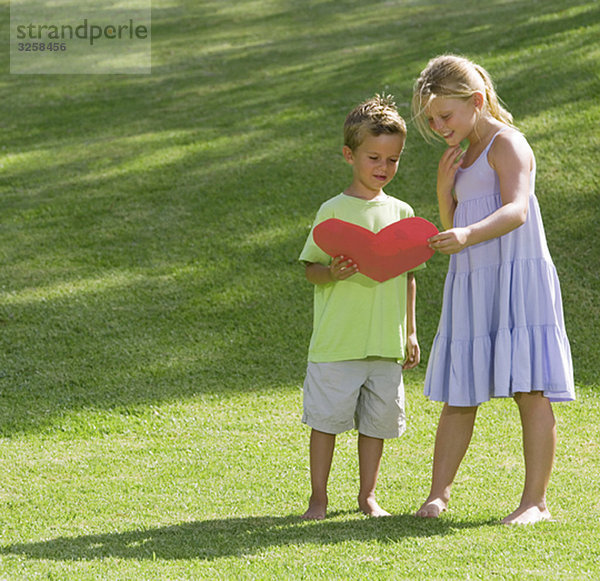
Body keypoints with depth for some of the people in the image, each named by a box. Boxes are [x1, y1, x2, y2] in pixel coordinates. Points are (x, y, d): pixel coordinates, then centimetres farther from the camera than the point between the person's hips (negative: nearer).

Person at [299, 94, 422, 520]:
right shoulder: (334, 211, -4)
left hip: (386, 341, 4)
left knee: (378, 420, 9)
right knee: (327, 417, 1)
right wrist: (332, 272, -23)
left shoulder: (402, 213, 9)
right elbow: (310, 268, -2)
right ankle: (318, 497, 11)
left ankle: (368, 495, 22)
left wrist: (410, 332, 14)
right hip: (338, 341, -4)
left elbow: (408, 275, 15)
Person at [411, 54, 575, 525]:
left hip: (516, 274, -8)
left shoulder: (506, 143, -7)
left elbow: (516, 210, -23)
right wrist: (445, 189, 5)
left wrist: (469, 234, -40)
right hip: (471, 284, 8)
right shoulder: (465, 155, 20)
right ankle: (439, 492, 13)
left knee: (530, 390, -8)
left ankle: (536, 500, -6)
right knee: (458, 395, 7)